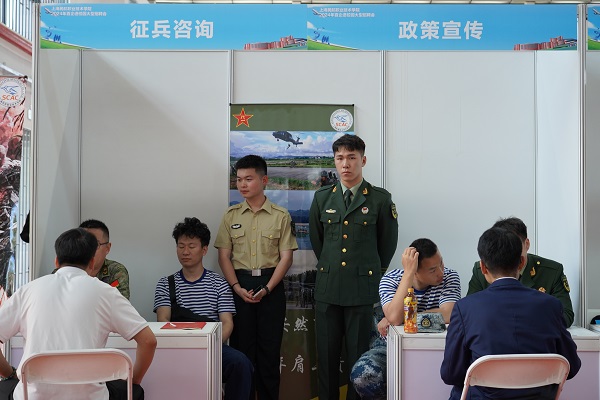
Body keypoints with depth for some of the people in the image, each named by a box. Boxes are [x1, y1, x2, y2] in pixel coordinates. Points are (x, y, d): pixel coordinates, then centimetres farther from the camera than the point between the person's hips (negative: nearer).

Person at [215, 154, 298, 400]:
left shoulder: (280, 216, 1)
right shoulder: (231, 215, 7)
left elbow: (286, 257, -1)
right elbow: (224, 255, 5)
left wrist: (267, 289, -12)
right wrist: (237, 288, -8)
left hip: (271, 285, -1)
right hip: (239, 285, 1)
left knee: (269, 346, 2)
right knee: (241, 343, 3)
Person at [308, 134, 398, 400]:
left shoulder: (380, 199, -1)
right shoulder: (322, 198, 8)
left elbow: (388, 243, 8)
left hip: (362, 290, -3)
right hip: (327, 288, 3)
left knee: (359, 356, 2)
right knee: (326, 356, 7)